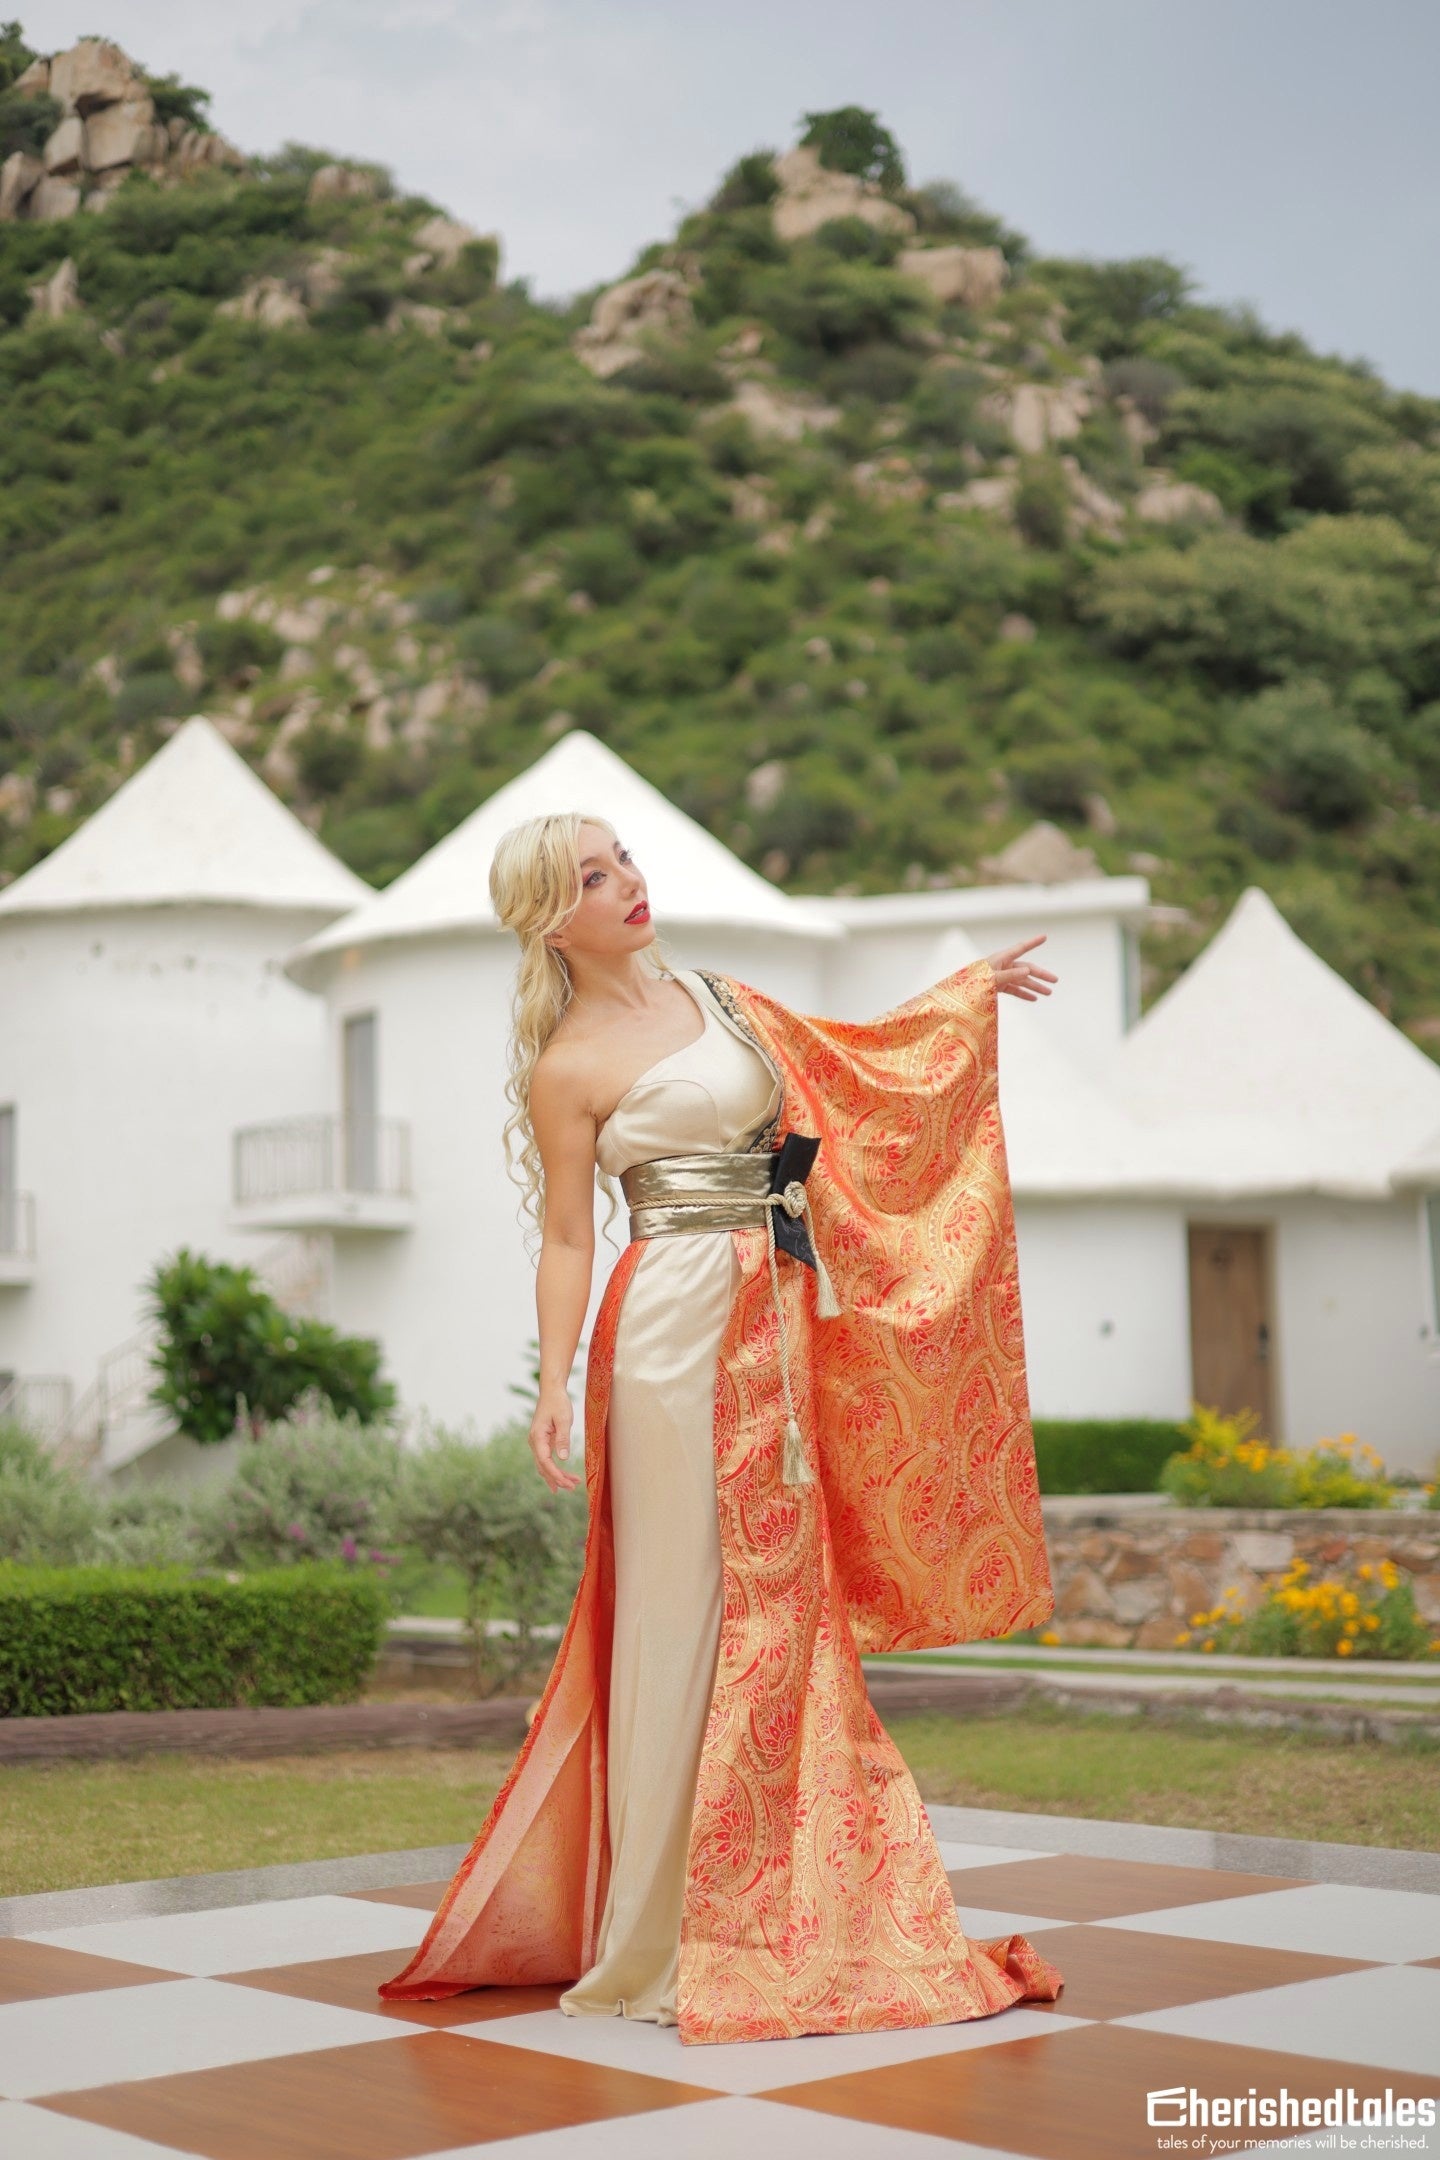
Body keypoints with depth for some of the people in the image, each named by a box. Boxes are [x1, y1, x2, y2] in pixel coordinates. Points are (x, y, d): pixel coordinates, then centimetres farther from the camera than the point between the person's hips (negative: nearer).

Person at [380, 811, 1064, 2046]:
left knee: (781, 1605, 7)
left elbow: (840, 1058, 27)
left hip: (776, 1329, 7)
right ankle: (656, 1942, 4)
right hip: (678, 1329, -7)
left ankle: (771, 1915, 15)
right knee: (683, 1613, -5)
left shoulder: (706, 995, 14)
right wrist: (553, 1386, -15)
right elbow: (566, 1239, -4)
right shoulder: (569, 1068, -5)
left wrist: (969, 993, 30)